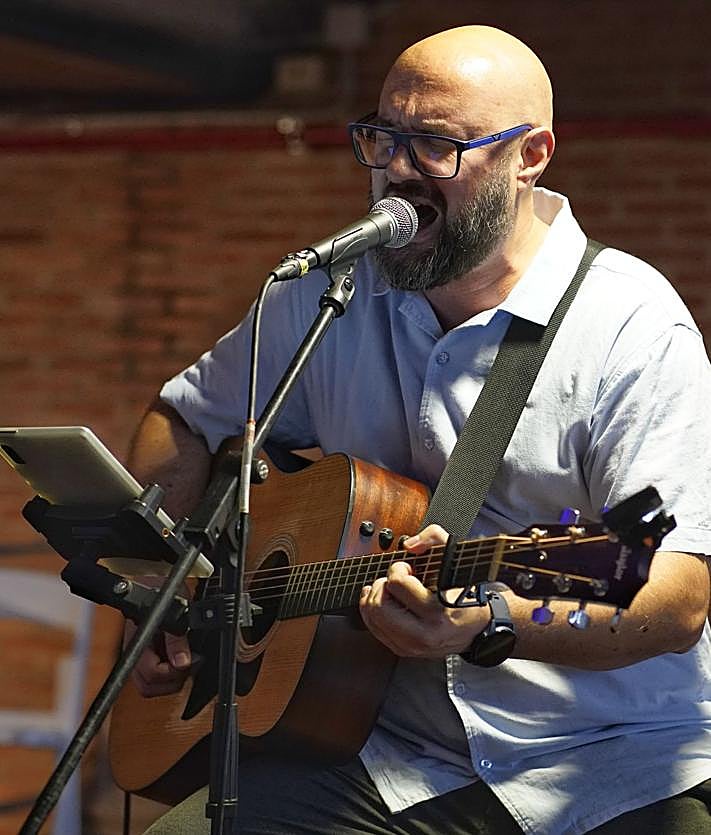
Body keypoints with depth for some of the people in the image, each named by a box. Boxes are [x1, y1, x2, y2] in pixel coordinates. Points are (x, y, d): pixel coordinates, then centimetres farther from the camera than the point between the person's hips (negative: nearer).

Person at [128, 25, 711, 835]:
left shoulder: (633, 326, -9)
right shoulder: (326, 296, 9)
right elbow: (184, 422, 23)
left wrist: (490, 622, -34)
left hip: (612, 767, -4)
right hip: (390, 761, 4)